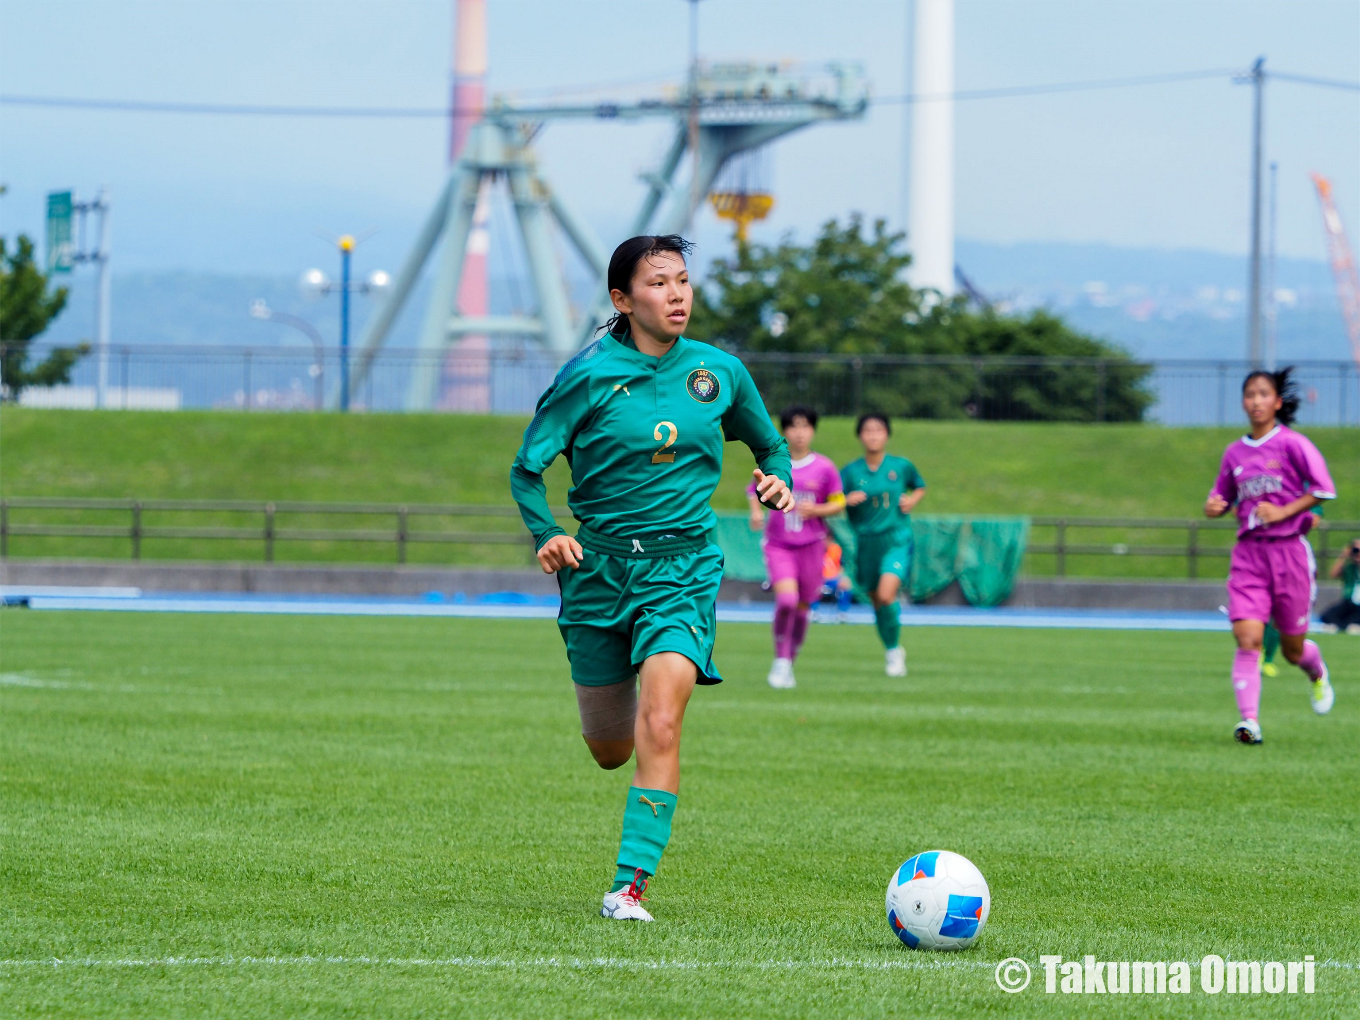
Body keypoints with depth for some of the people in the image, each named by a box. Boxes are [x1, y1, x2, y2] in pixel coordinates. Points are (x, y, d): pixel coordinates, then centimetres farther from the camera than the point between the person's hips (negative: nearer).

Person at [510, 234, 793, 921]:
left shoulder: (719, 372, 2)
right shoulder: (590, 375, -6)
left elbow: (769, 445, 19)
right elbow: (527, 468, -4)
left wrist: (778, 481, -3)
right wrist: (545, 535, -21)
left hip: (683, 566, 0)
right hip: (599, 564, 0)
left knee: (659, 729, -21)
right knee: (609, 752, 10)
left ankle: (630, 885, -17)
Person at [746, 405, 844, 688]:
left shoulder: (824, 468, 0)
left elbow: (838, 503, 6)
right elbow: (755, 492, 15)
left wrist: (816, 510, -12)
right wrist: (756, 511, -5)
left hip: (811, 545, 1)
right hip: (778, 545, -1)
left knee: (802, 607, 7)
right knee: (786, 599, -21)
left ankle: (790, 664, 25)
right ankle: (780, 662, -6)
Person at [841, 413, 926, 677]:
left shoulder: (902, 466, 1)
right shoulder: (850, 472, 0)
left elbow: (920, 487, 19)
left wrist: (912, 500, -2)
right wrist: (847, 500, -20)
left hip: (896, 540, -2)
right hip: (866, 543, 2)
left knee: (886, 595, -22)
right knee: (877, 602, 10)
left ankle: (894, 650, -5)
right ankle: (891, 652, 33)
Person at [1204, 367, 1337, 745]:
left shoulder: (1292, 444, -5)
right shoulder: (1235, 452, 9)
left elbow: (1324, 489, -6)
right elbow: (1222, 497, 20)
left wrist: (1283, 512, -15)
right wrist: (1213, 506, -3)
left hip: (1289, 550, -3)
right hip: (1248, 553, 3)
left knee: (1293, 649, 7)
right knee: (1247, 638, -15)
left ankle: (1318, 675, 43)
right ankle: (1249, 720, -19)